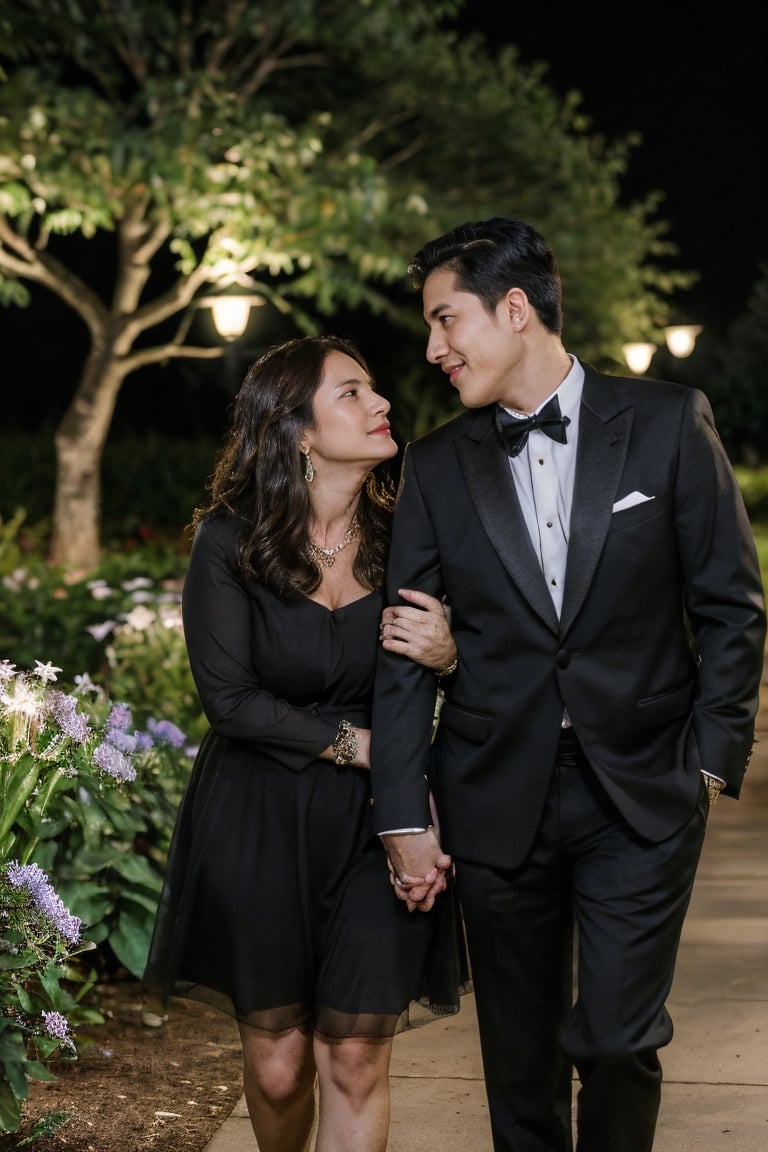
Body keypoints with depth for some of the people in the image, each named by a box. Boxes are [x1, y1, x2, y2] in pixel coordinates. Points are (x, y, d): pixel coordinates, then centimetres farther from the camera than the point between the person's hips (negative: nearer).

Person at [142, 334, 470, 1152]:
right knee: (277, 1066, 8)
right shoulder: (229, 542, -8)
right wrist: (355, 744, -11)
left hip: (373, 822, 2)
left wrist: (447, 656, -18)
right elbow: (229, 699, -11)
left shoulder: (402, 535, -1)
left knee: (355, 1062, -3)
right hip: (258, 825, -1)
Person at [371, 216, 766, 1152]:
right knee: (520, 1056, 10)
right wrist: (403, 817, -1)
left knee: (617, 1040, -6)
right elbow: (404, 651, 3)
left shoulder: (668, 423, -2)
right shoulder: (437, 464, 4)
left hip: (641, 796, -2)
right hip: (496, 801, 2)